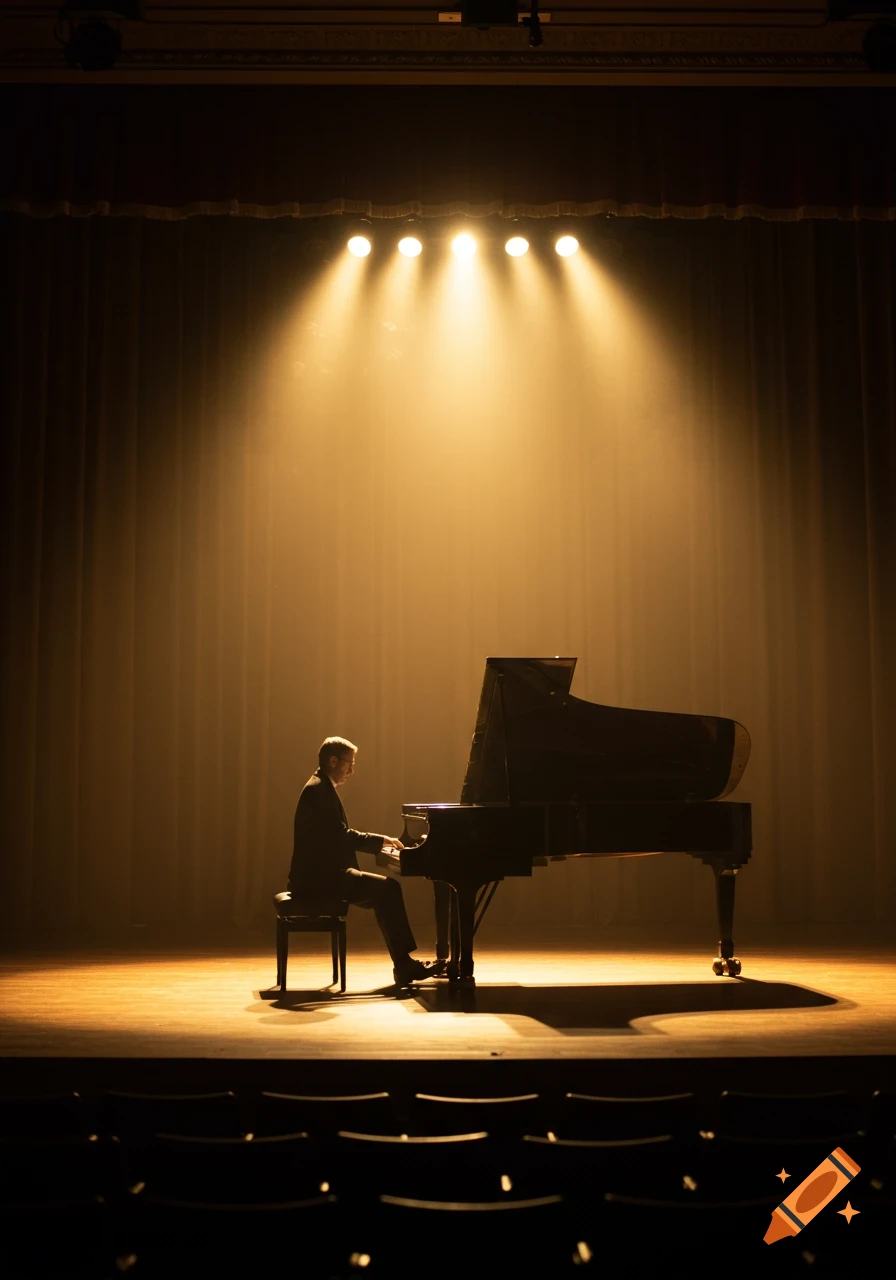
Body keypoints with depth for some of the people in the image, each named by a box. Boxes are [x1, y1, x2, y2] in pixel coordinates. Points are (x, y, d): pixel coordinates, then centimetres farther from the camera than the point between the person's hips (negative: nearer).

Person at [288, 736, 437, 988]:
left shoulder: (321, 787, 17)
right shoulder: (319, 789, -15)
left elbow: (337, 837, 17)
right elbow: (341, 835, -22)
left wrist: (378, 843, 7)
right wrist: (381, 840, -10)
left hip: (322, 875, 11)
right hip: (320, 879, -11)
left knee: (383, 893, 9)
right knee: (388, 888, -15)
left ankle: (403, 965, 7)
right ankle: (404, 966, -9)